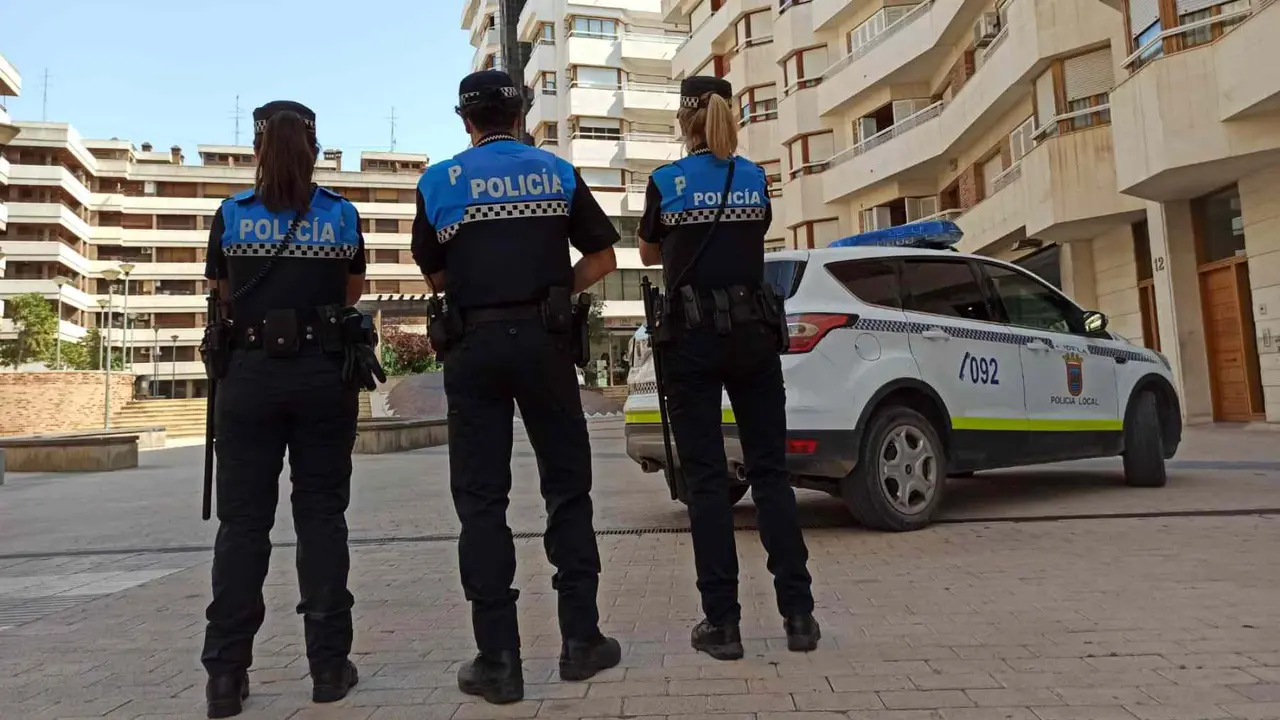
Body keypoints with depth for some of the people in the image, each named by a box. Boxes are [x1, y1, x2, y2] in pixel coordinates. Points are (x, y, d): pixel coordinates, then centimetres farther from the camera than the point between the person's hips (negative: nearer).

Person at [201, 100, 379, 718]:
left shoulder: (231, 215, 2)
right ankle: (329, 665, 10)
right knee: (321, 514, 6)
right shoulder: (342, 215, 2)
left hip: (250, 373, 0)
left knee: (242, 520, 6)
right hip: (324, 374, 0)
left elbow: (222, 295, 15)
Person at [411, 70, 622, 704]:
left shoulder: (439, 181, 5)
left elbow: (434, 276, 10)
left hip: (474, 345, 0)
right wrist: (551, 290, 12)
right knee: (567, 487, 10)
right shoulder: (557, 173, 9)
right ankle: (581, 639, 13)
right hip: (543, 340, 1)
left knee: (481, 499, 4)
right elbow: (602, 258, 8)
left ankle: (498, 658, 5)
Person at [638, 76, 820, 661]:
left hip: (692, 335, -2)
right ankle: (798, 613, 10)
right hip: (753, 331, 3)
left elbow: (649, 255, 14)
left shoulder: (665, 181, 0)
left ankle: (722, 622, 4)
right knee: (770, 470, 8)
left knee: (706, 477, 2)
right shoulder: (755, 179, 7)